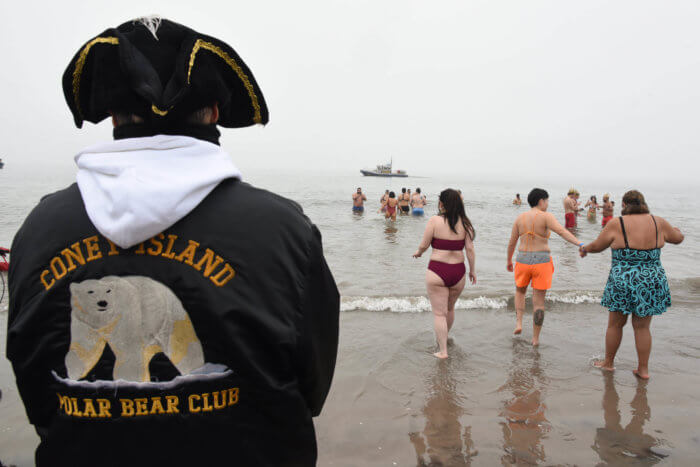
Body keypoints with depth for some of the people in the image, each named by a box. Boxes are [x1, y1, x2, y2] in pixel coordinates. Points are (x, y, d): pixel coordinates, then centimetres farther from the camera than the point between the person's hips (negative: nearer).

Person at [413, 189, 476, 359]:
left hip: (437, 272, -4)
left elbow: (423, 245, -6)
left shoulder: (435, 221, -11)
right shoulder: (465, 223, -2)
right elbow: (470, 249, -3)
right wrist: (472, 270, 7)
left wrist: (418, 253, 16)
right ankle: (444, 337, 45)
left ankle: (443, 351, 5)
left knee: (439, 313, 5)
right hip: (458, 272, 4)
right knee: (450, 308, 25)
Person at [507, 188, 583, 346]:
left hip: (523, 261, 3)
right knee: (538, 302, 7)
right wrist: (580, 244, -34)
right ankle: (535, 338, 13)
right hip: (542, 262, -3)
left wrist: (509, 261, 23)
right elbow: (562, 231, -25)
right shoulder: (546, 217, -8)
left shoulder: (520, 218, 5)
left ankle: (519, 322, 12)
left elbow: (512, 242, 10)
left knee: (520, 292, 29)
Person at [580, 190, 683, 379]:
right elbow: (678, 238, 19)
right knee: (642, 327, 14)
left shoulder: (617, 224, -10)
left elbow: (596, 246, 2)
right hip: (652, 282, 3)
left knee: (615, 324, 13)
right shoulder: (659, 223, 0)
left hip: (623, 282, -3)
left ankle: (608, 362, 27)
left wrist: (584, 249, 24)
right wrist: (673, 229, 42)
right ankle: (643, 369, 21)